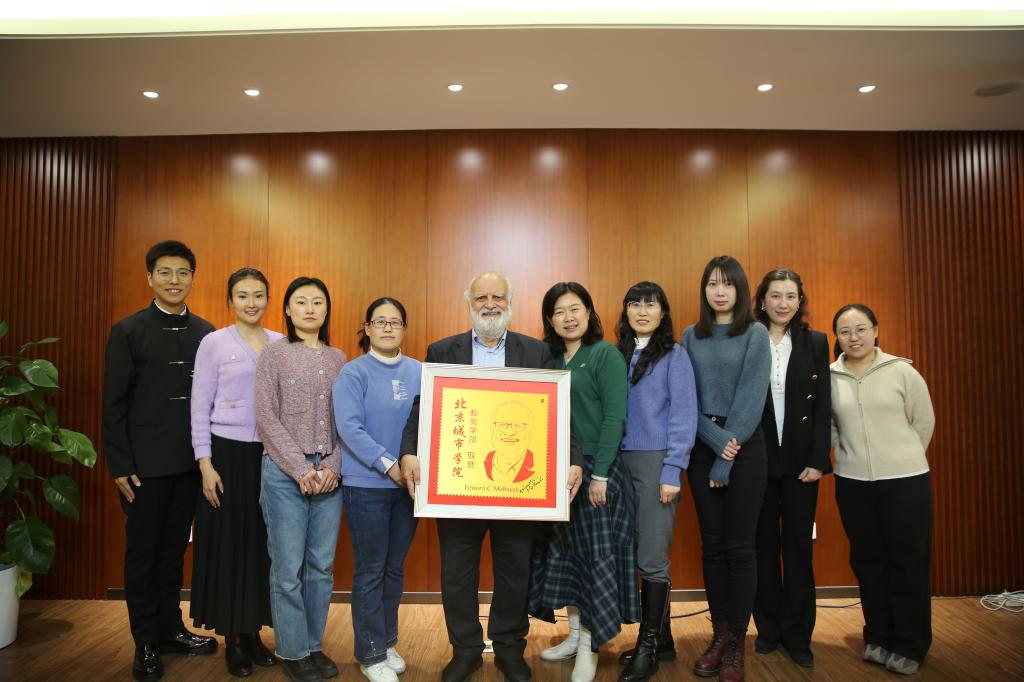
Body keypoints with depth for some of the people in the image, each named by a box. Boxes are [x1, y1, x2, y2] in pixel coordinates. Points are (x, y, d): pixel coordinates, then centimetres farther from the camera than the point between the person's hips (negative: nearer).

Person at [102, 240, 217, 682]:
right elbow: (114, 404, -6)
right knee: (142, 554, 10)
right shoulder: (128, 331, -4)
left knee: (174, 549, 16)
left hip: (190, 462, 3)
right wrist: (119, 465, -10)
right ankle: (146, 644, 24)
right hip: (146, 463, -3)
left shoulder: (206, 332, 4)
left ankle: (171, 630, 31)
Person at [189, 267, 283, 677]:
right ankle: (232, 638, 19)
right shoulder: (214, 343, -3)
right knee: (229, 543, 5)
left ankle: (253, 632, 23)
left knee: (262, 542, 8)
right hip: (228, 454, -3)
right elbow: (200, 407, -3)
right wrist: (205, 464, -9)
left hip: (271, 455, 3)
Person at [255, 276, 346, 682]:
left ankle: (314, 645, 25)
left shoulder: (338, 358, 10)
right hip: (285, 472, -3)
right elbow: (266, 419, -6)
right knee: (288, 568, 3)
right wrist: (301, 469, -11)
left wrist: (333, 467, -6)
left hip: (328, 473, 3)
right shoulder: (274, 353, 0)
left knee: (322, 565, 9)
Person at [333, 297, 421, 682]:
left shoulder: (418, 372, 5)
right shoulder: (354, 373, -7)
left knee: (395, 567, 15)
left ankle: (388, 642, 31)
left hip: (408, 484, 4)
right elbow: (349, 428, -15)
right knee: (370, 570, 5)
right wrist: (387, 464, -22)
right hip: (366, 485, -4)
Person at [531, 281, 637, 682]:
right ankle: (575, 633, 28)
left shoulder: (605, 354, -9)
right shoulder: (550, 358, 9)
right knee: (564, 552, 13)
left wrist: (599, 474, -17)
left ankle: (589, 647, 14)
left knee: (597, 554, 2)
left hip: (598, 468, -6)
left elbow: (615, 417, -14)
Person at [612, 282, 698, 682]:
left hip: (656, 461, -5)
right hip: (622, 463, 5)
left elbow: (684, 415, -7)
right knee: (638, 555, 10)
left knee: (652, 558, -1)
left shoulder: (674, 355, -1)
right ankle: (662, 639, 25)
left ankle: (648, 648, 13)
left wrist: (672, 471, -14)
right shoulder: (618, 355, 12)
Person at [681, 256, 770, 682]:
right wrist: (716, 439, -13)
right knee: (711, 543, 8)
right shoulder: (690, 337, 8)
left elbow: (752, 397, -9)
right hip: (702, 445, 3)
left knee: (739, 546, 1)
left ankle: (736, 642, 13)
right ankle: (718, 634, 20)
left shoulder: (755, 334, -1)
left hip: (745, 446, -3)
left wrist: (727, 458, -14)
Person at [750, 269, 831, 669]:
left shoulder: (815, 342, 4)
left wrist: (818, 459, -6)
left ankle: (797, 634, 18)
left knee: (798, 545, 6)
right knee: (763, 544, 10)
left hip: (800, 459, 1)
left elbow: (823, 405, 1)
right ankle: (769, 626, 23)